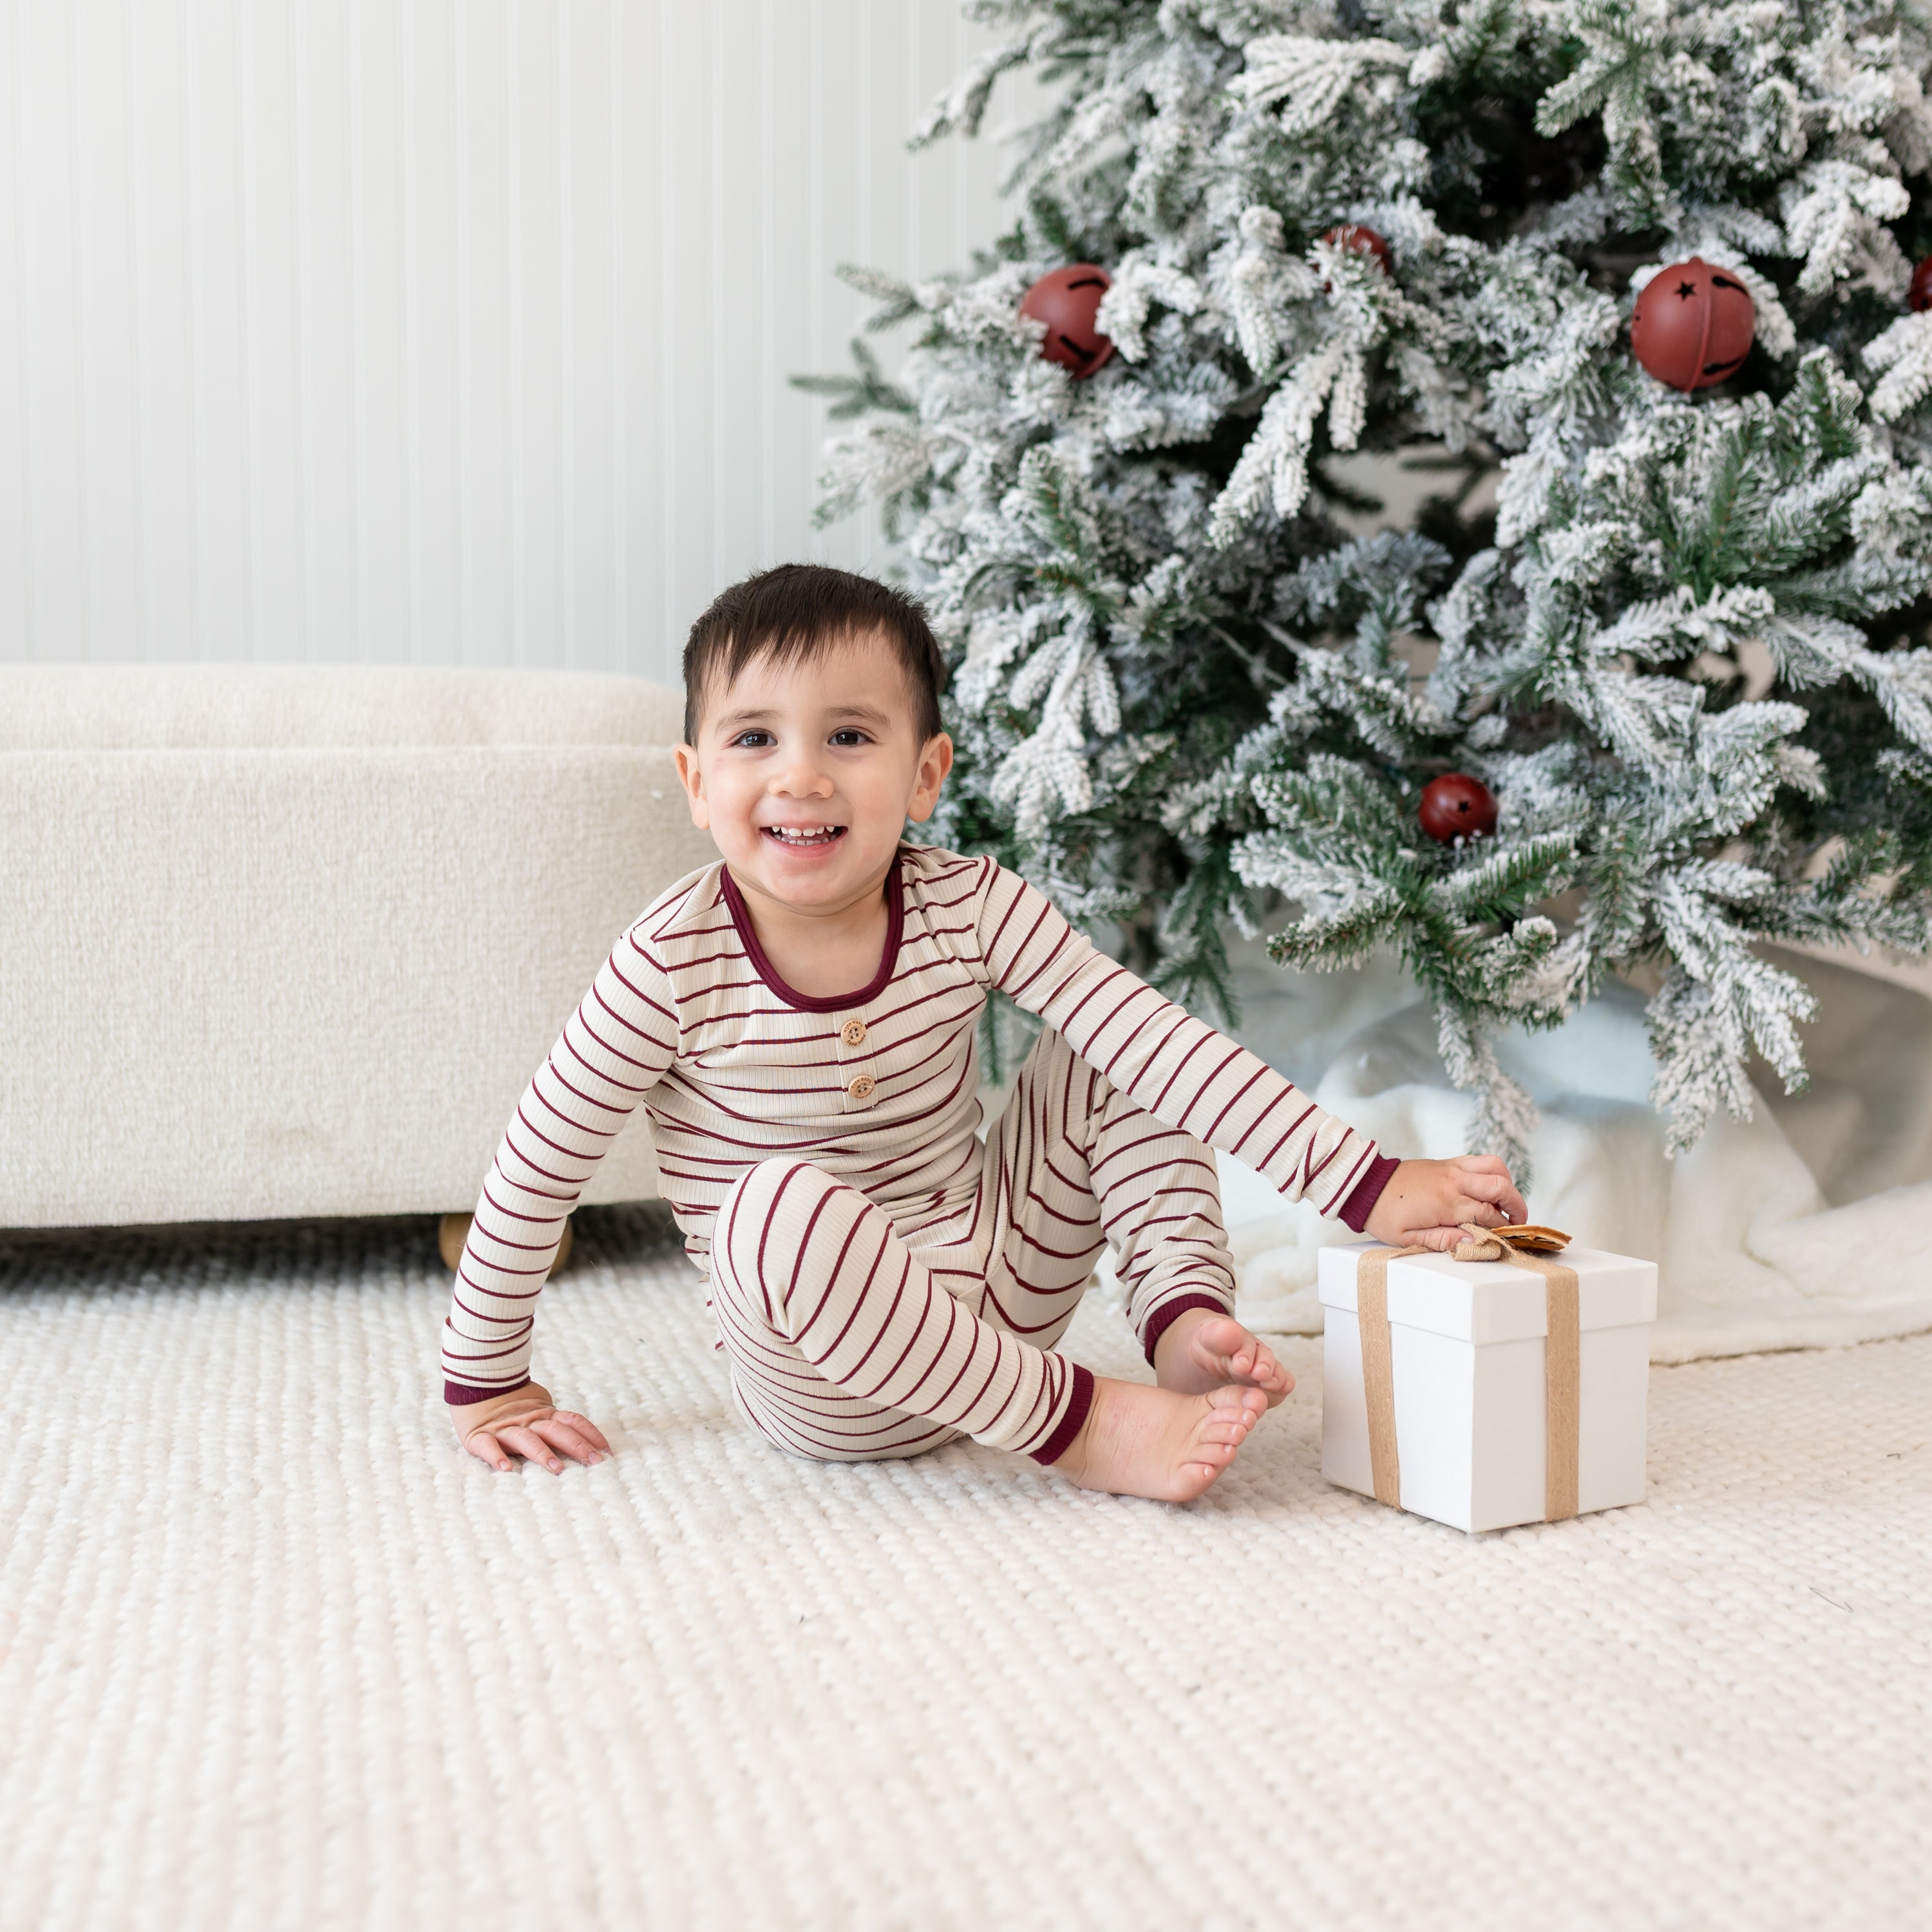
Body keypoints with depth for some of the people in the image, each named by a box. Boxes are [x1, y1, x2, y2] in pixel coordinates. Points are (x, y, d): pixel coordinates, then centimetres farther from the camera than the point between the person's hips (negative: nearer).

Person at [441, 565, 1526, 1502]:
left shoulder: (971, 908, -10)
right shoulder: (674, 967, -17)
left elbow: (1162, 1042, -16)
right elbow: (540, 1166, -6)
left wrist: (1367, 1183, -24)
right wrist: (487, 1380, 0)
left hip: (996, 1299, 4)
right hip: (827, 1390, -3)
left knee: (1100, 1055, -5)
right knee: (781, 1204, -36)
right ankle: (1088, 1428, -26)